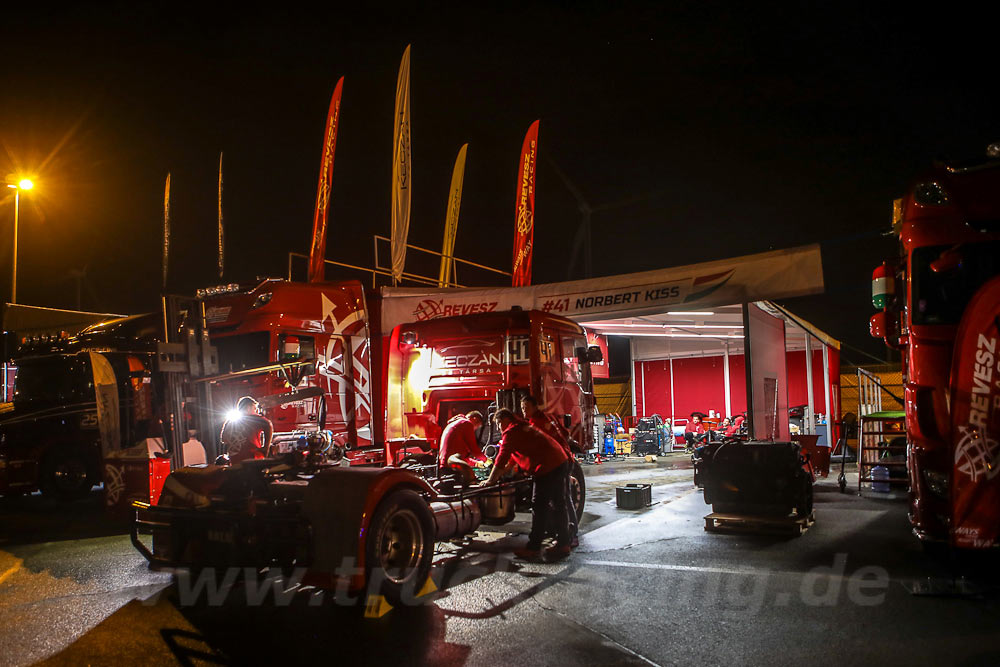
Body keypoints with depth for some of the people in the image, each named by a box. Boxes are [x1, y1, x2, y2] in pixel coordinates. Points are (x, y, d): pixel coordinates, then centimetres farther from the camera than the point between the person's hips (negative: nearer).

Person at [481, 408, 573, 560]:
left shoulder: (511, 432, -6)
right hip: (561, 461, 10)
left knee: (539, 508, -3)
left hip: (547, 468, -10)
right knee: (558, 505, 14)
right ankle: (563, 544, 20)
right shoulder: (524, 427, 25)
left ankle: (533, 548, 3)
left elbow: (502, 458, -11)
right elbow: (513, 457, 32)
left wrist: (490, 480, -3)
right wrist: (500, 475, 32)